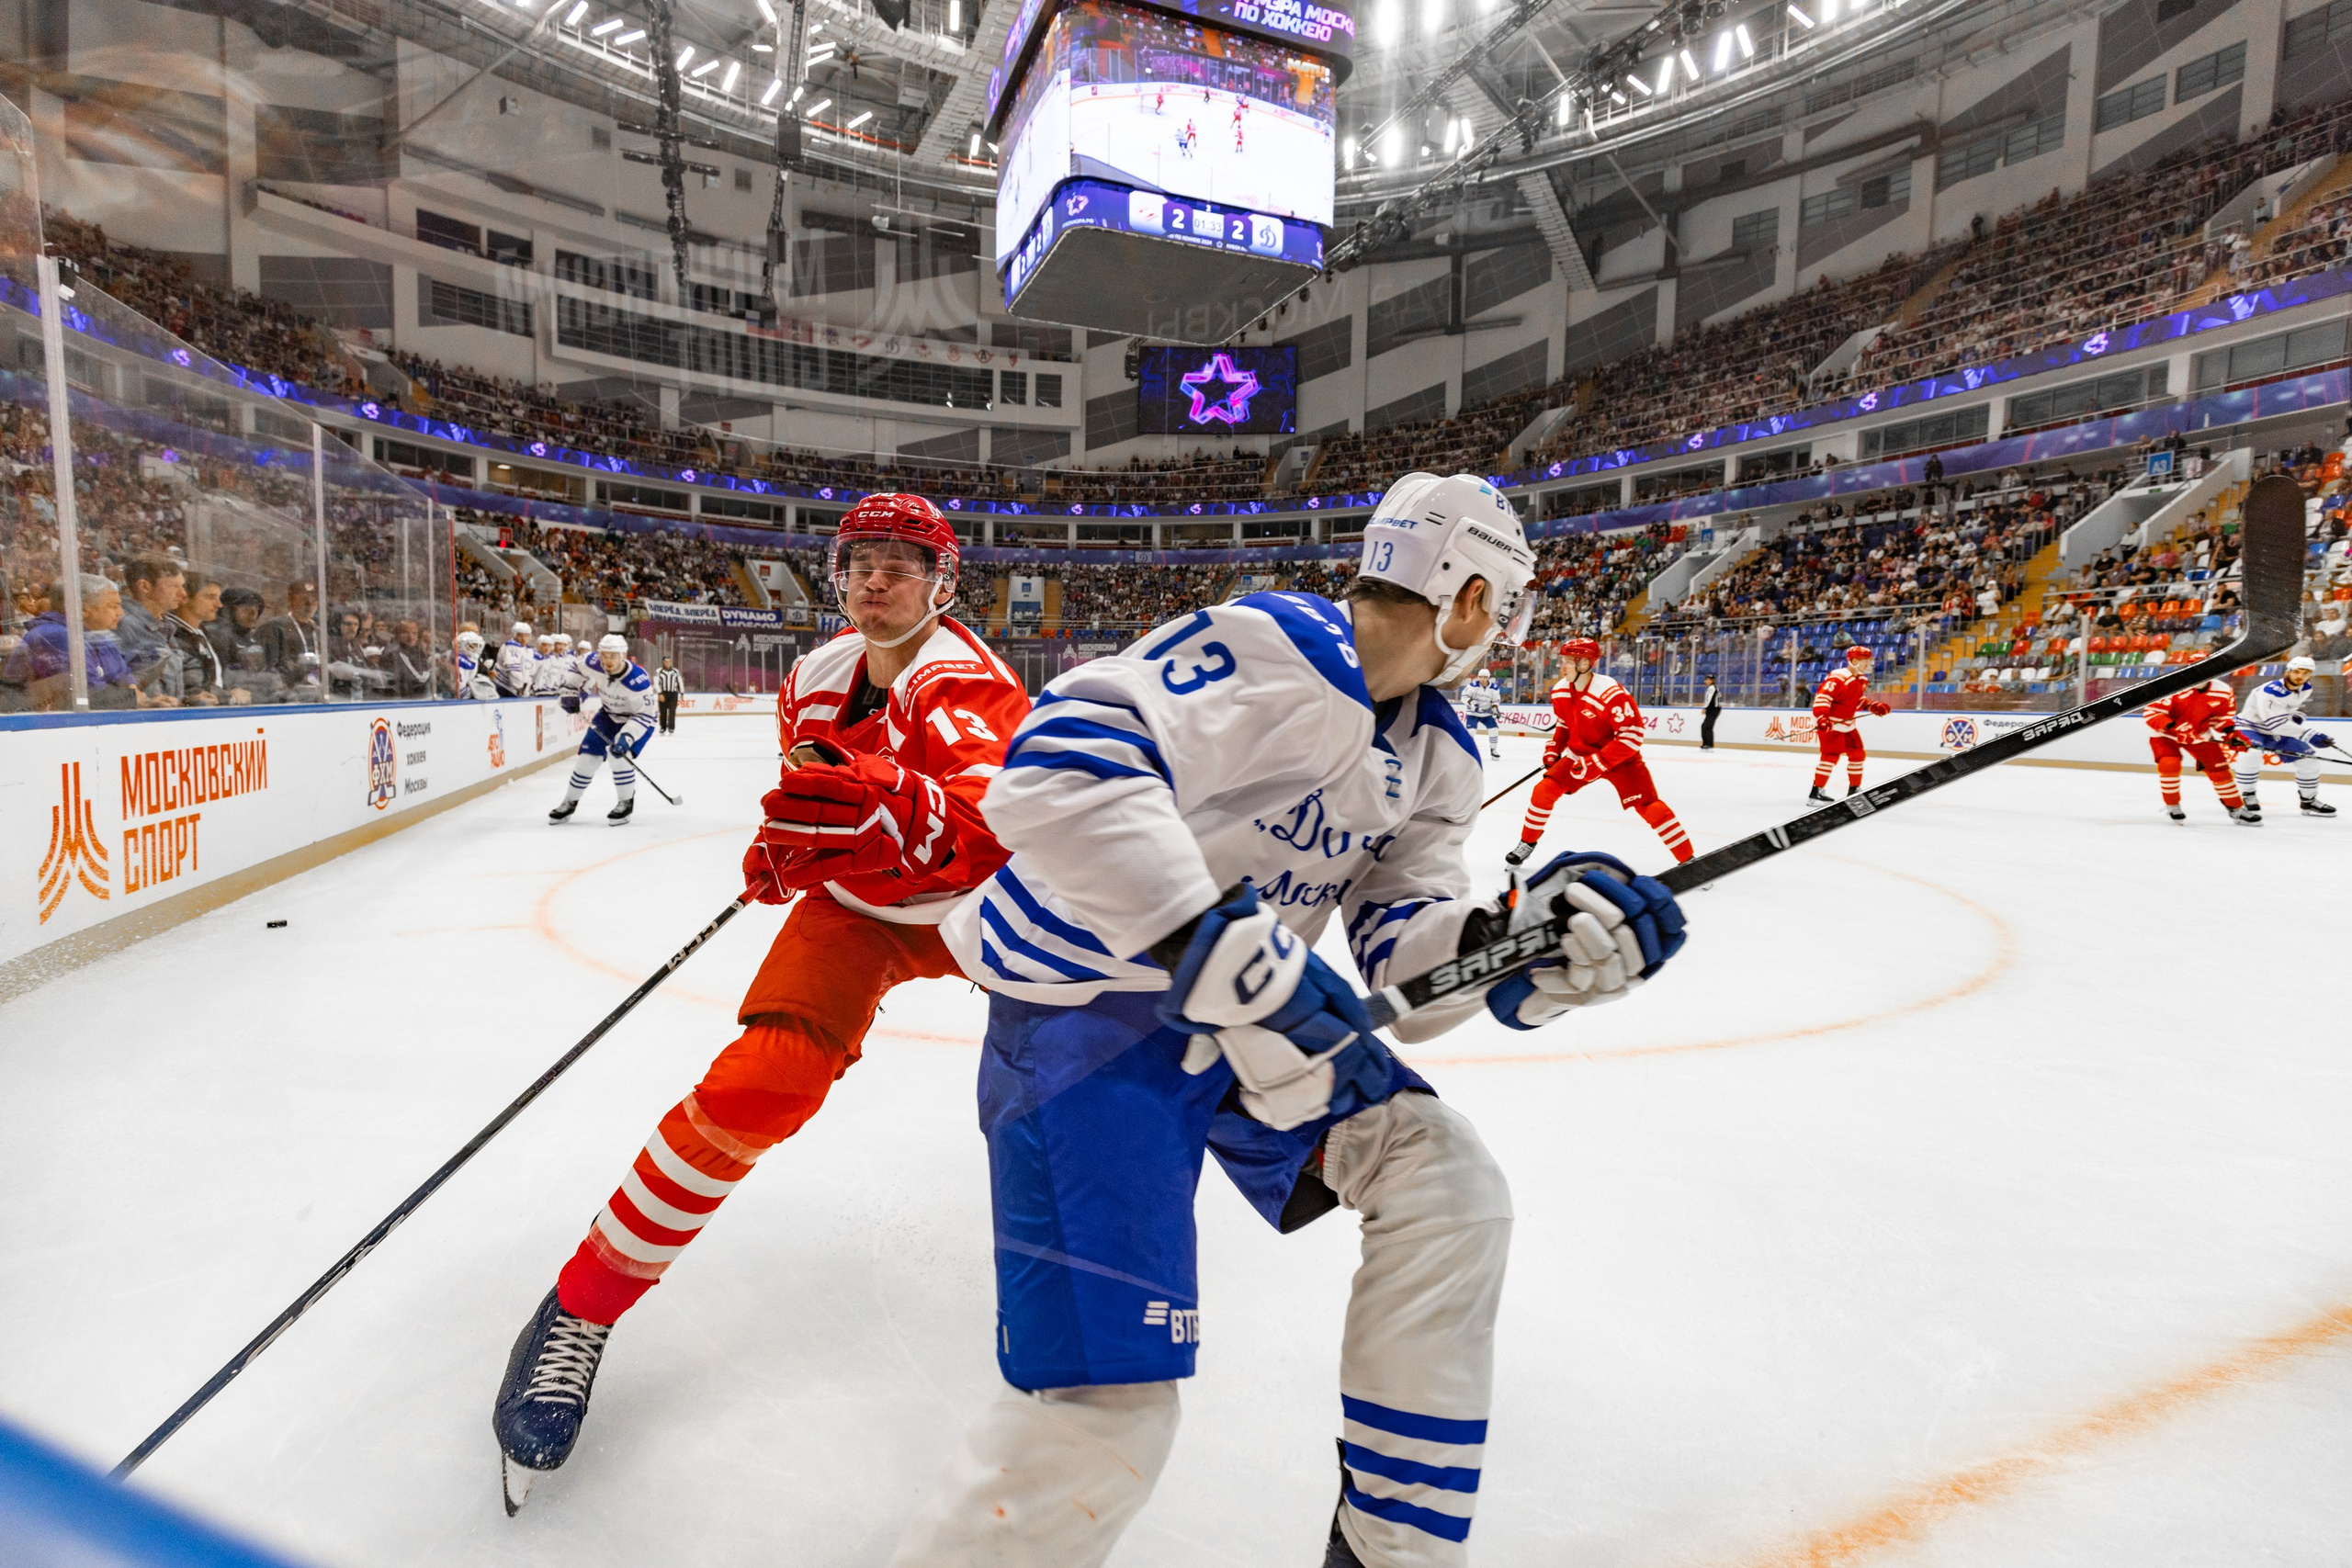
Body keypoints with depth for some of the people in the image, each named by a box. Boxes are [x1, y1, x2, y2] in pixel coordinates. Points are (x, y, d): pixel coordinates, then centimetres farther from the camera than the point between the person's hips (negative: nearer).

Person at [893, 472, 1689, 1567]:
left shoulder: (1434, 753, 8)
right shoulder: (1283, 650, -22)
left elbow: (1402, 951, 2)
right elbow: (1059, 767, -35)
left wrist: (1523, 933, -18)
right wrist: (1231, 958, -37)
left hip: (1253, 999, 9)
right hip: (1088, 1012, -9)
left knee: (1448, 1185, 2)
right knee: (1106, 1410, -14)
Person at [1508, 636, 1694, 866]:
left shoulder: (1611, 694, -30)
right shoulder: (1560, 691, -7)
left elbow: (1632, 735, -27)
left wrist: (1597, 762, -29)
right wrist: (1553, 750, 0)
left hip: (1620, 757, -5)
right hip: (1580, 754, 6)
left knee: (1648, 806, -16)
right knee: (1544, 789, -8)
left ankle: (1688, 859, -7)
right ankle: (1527, 843, 11)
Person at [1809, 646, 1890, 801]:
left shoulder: (1861, 680, 11)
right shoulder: (1838, 678, -20)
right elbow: (1822, 695, -28)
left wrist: (1873, 706, 8)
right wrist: (1822, 717, -37)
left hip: (1847, 724, 10)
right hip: (1830, 724, -10)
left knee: (1857, 753, 11)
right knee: (1831, 755, -15)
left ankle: (1854, 789, 24)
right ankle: (1816, 791, -12)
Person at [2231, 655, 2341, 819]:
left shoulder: (2306, 689, -5)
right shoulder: (2269, 691, -30)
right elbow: (2276, 724, -34)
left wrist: (2297, 714, 2)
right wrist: (2308, 734, -38)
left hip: (2277, 731, 8)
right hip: (2250, 726, -8)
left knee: (2308, 756, 3)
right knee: (2251, 753, -35)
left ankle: (2309, 801, 19)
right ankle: (2247, 796, -20)